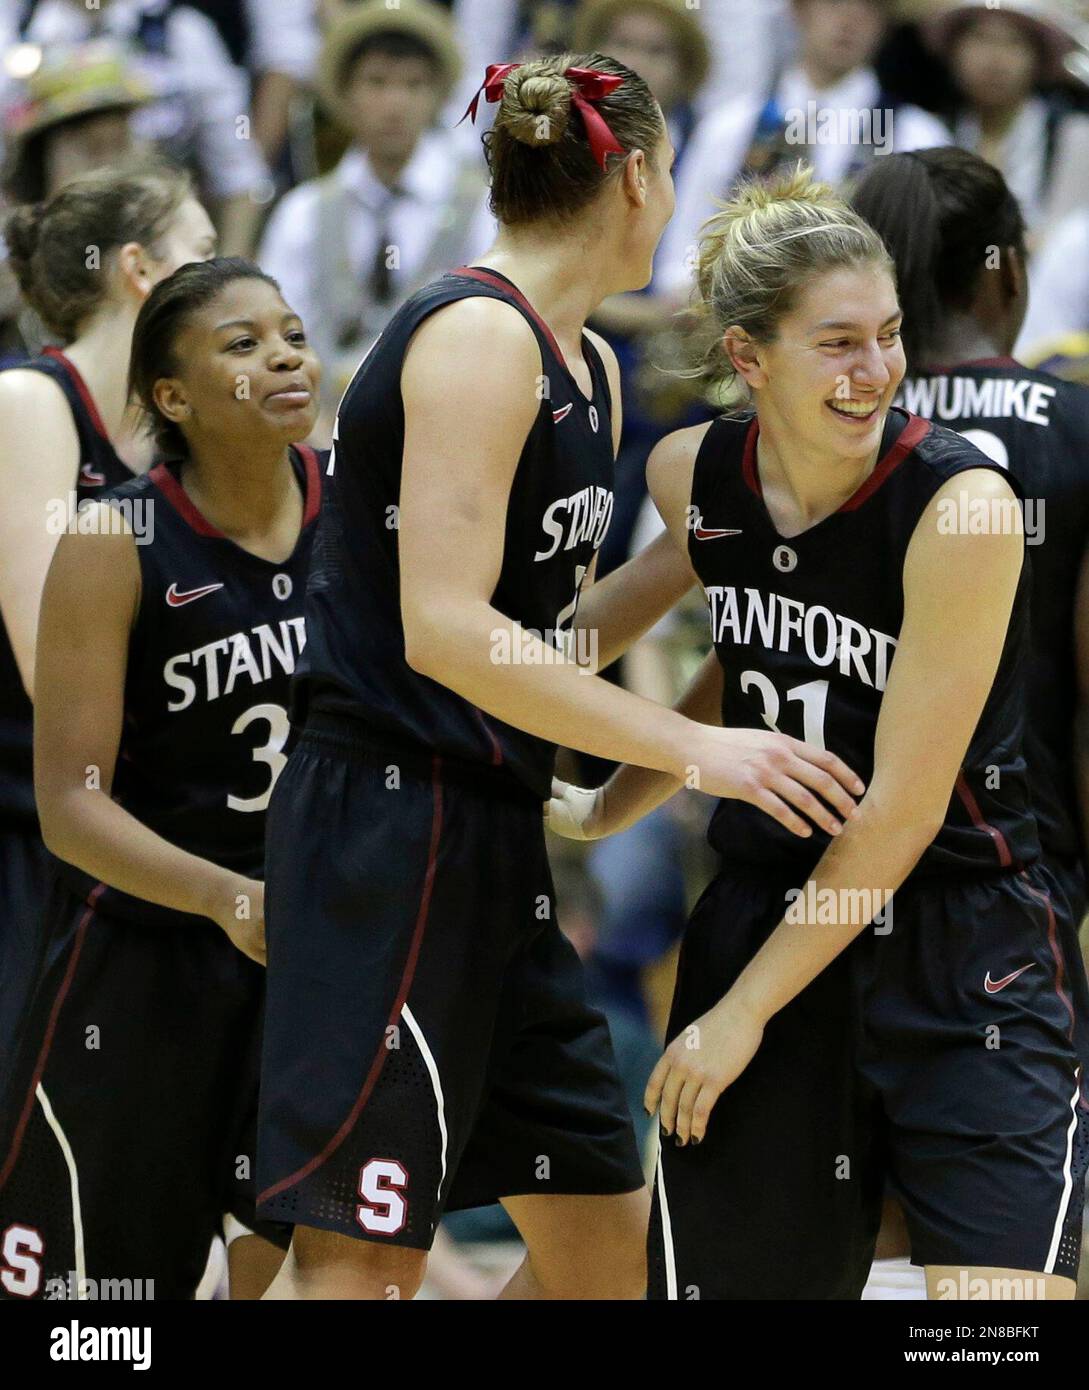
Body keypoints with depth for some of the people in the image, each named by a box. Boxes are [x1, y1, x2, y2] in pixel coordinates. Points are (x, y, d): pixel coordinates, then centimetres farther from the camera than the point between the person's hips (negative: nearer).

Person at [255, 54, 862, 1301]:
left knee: (603, 1233, 12)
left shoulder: (589, 368, 17)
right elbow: (446, 631, -21)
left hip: (493, 831, 10)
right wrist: (691, 746, -21)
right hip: (390, 823, -10)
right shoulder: (477, 336, -13)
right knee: (358, 1254, -11)